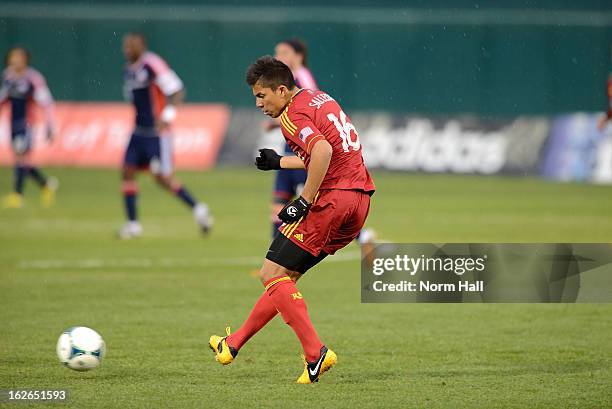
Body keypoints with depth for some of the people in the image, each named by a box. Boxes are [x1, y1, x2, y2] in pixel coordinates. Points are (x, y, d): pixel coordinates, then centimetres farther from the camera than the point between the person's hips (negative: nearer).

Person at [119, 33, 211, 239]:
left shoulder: (153, 65, -15)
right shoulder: (129, 71, 12)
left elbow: (177, 90, -18)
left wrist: (167, 117, -24)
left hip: (157, 132, -9)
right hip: (139, 131, 9)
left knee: (163, 177, -10)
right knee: (127, 172, 2)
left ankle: (198, 209, 5)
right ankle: (133, 224, 7)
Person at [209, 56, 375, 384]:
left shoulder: (292, 114, -8)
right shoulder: (321, 99, 20)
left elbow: (323, 151, -27)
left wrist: (304, 202, -22)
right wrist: (279, 162, 40)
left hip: (332, 198, -9)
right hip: (360, 200, 10)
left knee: (272, 274, -4)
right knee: (285, 274, 17)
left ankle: (315, 354, -12)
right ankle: (235, 344, 25)